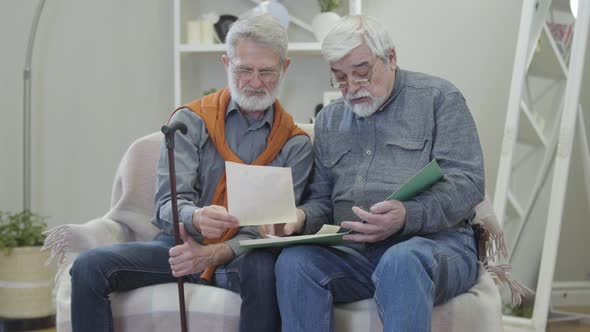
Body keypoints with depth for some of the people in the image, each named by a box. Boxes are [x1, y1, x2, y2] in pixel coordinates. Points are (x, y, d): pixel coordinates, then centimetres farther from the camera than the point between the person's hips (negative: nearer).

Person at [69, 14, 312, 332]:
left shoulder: (295, 145, 3)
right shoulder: (191, 121, 1)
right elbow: (167, 205, -8)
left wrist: (213, 254, -24)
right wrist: (197, 219, -34)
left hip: (238, 255, -1)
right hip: (179, 245, 1)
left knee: (264, 269, -37)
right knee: (89, 266, -22)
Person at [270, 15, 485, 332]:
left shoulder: (439, 97, 4)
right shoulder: (328, 120, 21)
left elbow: (467, 183, -6)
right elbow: (322, 200, 22)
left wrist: (407, 216, -24)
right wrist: (302, 217, -3)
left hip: (435, 242, -4)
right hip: (354, 254, 5)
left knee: (401, 262, -39)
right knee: (293, 261, -26)